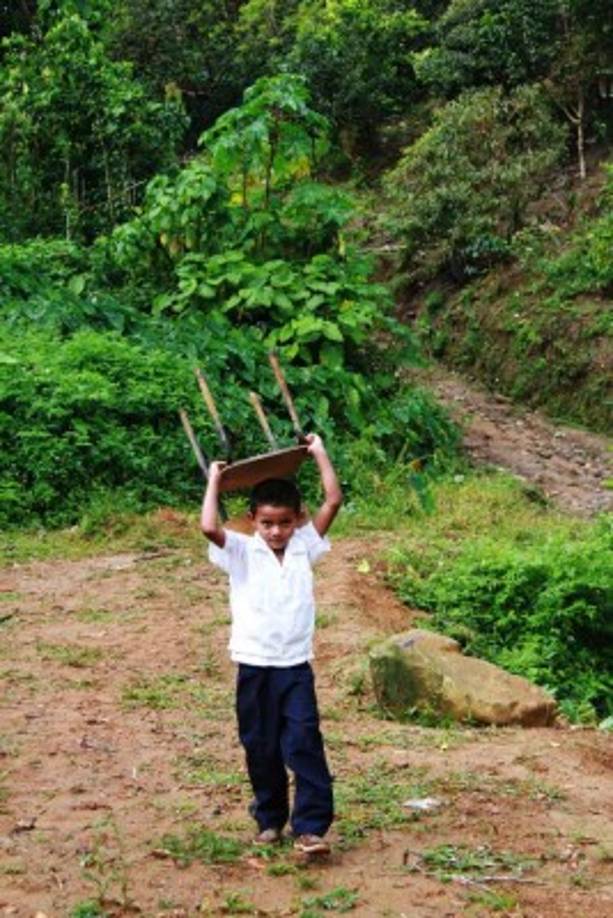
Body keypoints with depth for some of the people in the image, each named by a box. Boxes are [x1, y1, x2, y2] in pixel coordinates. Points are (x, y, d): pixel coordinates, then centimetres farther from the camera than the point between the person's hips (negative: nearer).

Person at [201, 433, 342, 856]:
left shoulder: (304, 547, 4)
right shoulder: (241, 552, -1)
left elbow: (334, 501, -2)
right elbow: (209, 527, -20)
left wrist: (320, 453, 3)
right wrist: (215, 480, -8)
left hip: (296, 665, 0)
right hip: (254, 666, 0)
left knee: (304, 744, -9)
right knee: (261, 748, 10)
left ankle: (311, 827, -6)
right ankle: (270, 820, 25)